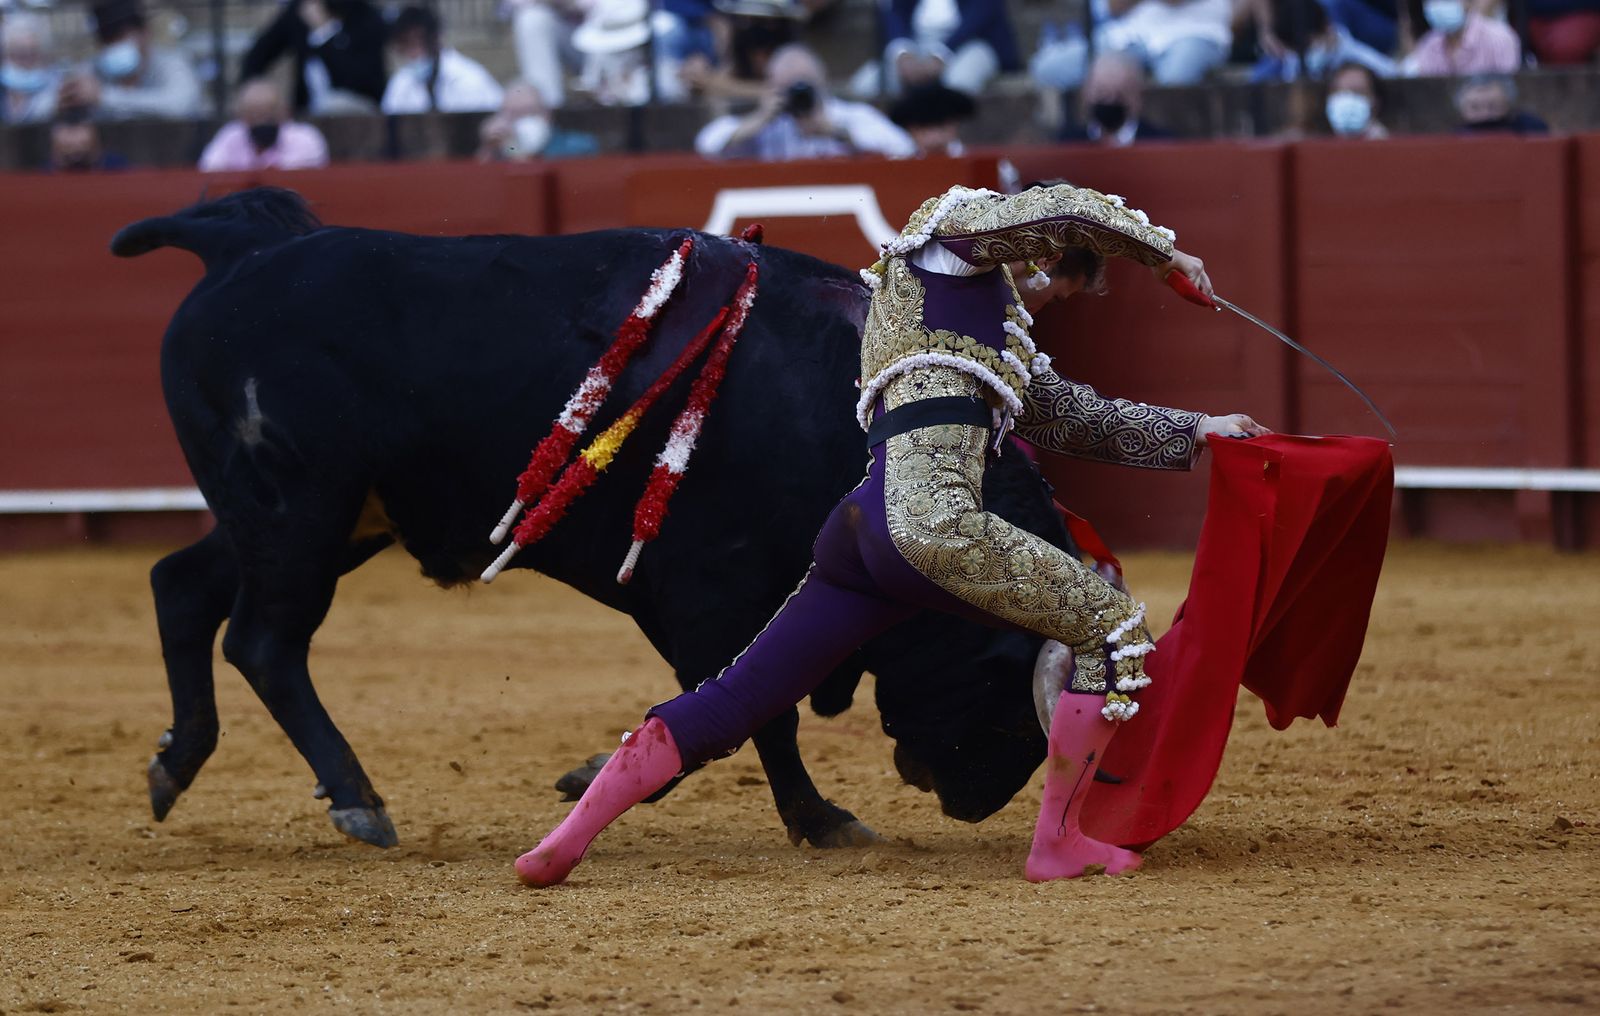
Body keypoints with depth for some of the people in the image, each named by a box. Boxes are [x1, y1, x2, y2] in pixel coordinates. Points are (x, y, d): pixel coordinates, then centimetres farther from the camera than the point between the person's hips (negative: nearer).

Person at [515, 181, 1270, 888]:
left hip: (864, 531, 9)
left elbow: (1079, 419, 40)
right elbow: (1068, 209, 0)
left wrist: (1191, 432, 36)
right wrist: (1164, 252, 15)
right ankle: (1058, 842, 2)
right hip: (934, 519, -9)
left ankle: (568, 839, 4)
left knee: (735, 702, 8)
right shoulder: (950, 233, 12)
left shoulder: (1005, 340, 36)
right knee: (1110, 625, 3)